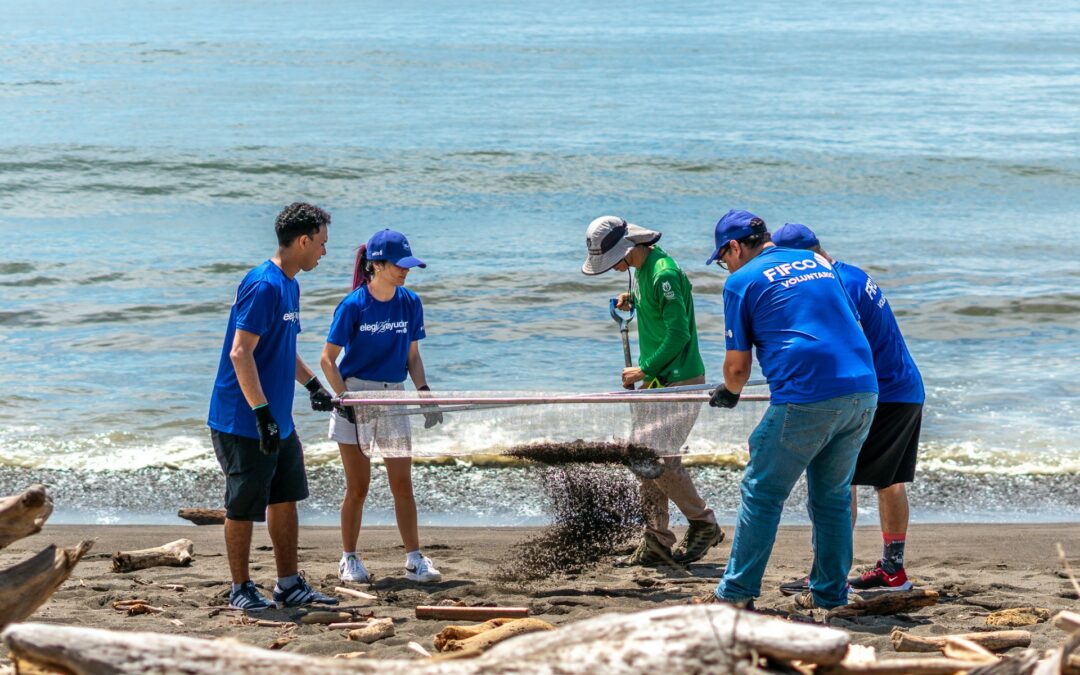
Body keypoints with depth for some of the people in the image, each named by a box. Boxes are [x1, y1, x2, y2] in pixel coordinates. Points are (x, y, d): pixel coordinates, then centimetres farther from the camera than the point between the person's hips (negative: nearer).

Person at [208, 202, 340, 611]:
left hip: (278, 422, 10)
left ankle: (289, 585, 21)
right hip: (243, 422, -10)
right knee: (244, 507, 1)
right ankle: (241, 589, 11)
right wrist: (262, 413, -26)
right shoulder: (263, 285, -18)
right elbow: (240, 353, -24)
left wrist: (312, 383, 31)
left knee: (285, 500, 13)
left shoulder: (289, 285, 12)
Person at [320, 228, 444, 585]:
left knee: (402, 485, 2)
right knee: (357, 486, 2)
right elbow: (328, 359, -8)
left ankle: (415, 559, 6)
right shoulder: (353, 305, -11)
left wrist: (423, 390, -4)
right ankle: (349, 559, 14)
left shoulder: (410, 303, 2)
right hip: (355, 397, -3)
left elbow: (412, 355, 11)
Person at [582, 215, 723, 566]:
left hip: (680, 382, -10)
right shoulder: (640, 269, 10)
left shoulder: (664, 273, -19)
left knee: (660, 458, -11)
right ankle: (656, 544, 11)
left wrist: (644, 370, -15)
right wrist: (631, 302, 7)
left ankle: (704, 524, 7)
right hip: (655, 381, 10)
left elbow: (679, 333, -21)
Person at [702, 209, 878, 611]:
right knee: (833, 496, 16)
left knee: (762, 493, 4)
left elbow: (737, 367, 6)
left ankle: (737, 592, 6)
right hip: (863, 392, 6)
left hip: (806, 398, -6)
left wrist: (729, 392, 29)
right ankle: (830, 593, 19)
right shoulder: (818, 262, 22)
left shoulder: (742, 281, 4)